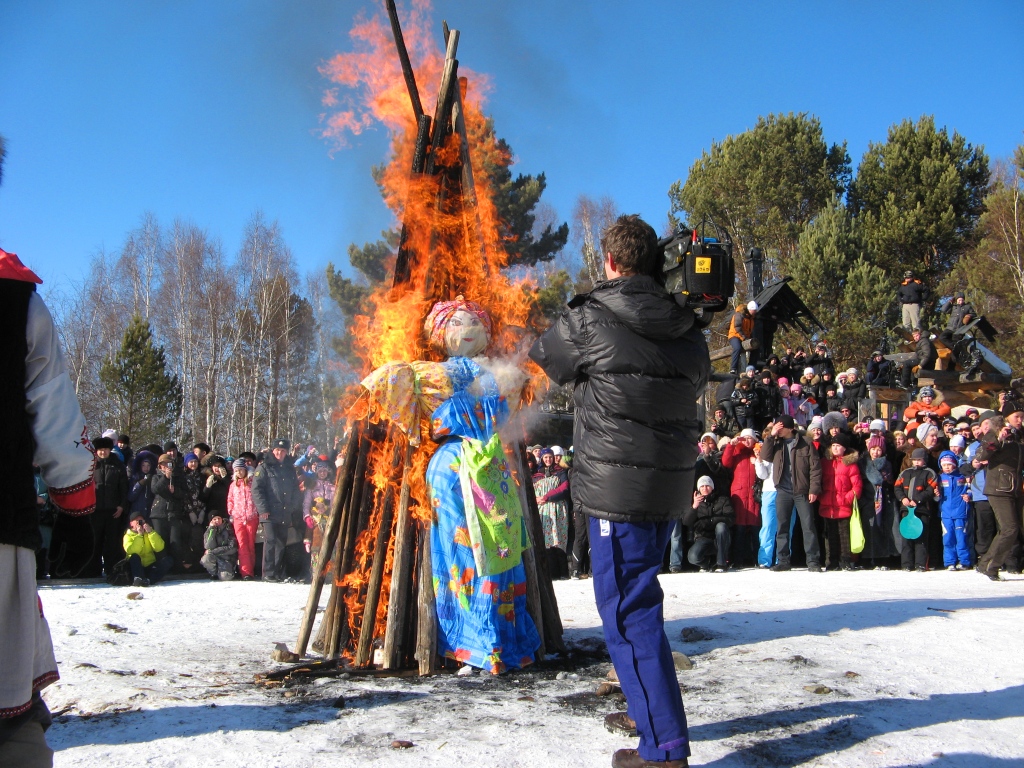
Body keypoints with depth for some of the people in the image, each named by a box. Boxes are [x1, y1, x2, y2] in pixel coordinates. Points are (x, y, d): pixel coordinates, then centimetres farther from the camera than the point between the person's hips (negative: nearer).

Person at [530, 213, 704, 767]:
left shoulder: (588, 320, -9)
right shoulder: (687, 332, 6)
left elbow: (545, 362, 9)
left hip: (619, 486, -7)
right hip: (671, 485, 7)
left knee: (627, 609, -1)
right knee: (637, 597, 22)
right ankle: (649, 708, 36)